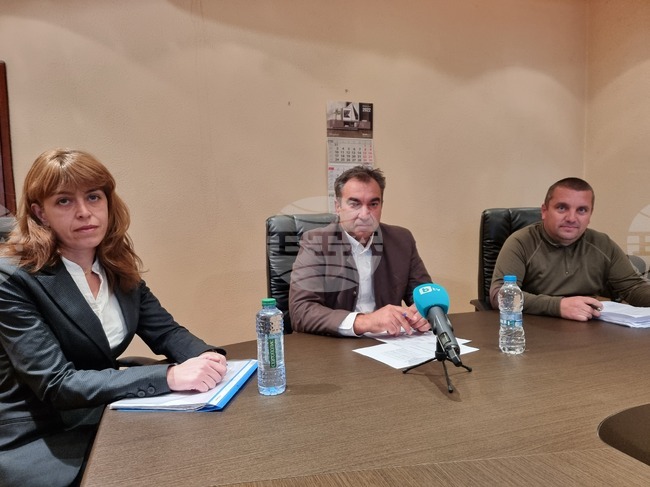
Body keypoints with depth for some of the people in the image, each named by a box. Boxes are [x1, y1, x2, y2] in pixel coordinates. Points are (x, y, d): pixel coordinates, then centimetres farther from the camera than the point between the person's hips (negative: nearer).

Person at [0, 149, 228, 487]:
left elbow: (165, 332, 3)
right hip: (40, 443, -5)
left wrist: (205, 356, -21)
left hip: (106, 421, 6)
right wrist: (170, 377, -33)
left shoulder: (118, 267, 1)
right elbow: (55, 384, -24)